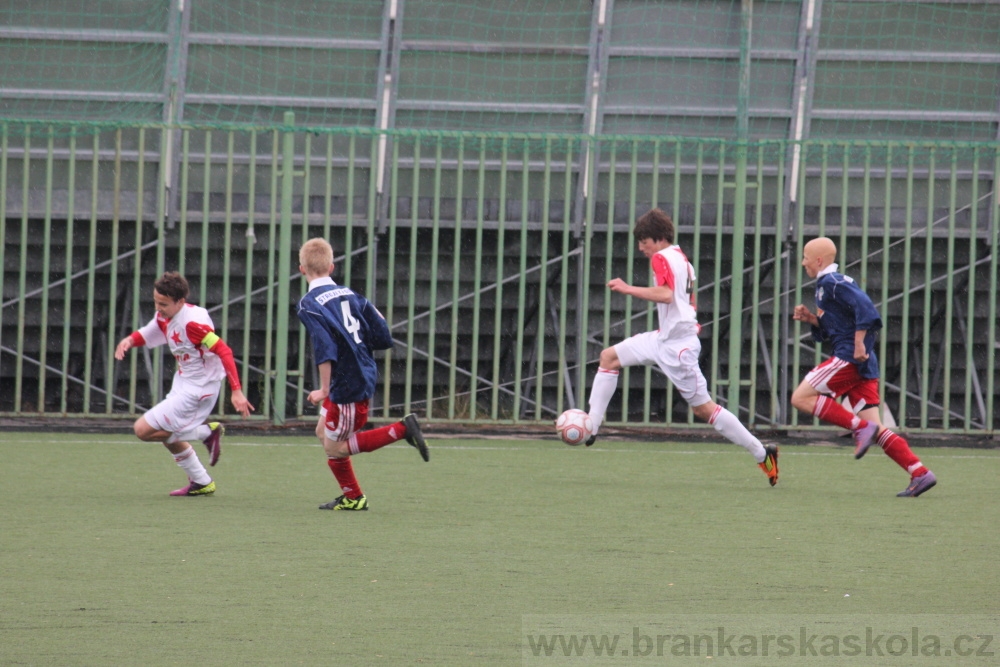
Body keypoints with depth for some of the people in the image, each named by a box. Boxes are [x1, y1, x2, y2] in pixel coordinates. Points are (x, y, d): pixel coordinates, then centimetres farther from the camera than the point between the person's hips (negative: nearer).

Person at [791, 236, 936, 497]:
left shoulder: (831, 283, -7)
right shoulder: (828, 284, 22)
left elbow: (864, 307, -20)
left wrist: (859, 344, -22)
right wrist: (811, 319, 13)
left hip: (850, 358, -10)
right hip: (863, 366, 10)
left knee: (801, 397, -7)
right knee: (875, 429, 3)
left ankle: (860, 427, -14)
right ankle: (920, 473, -6)